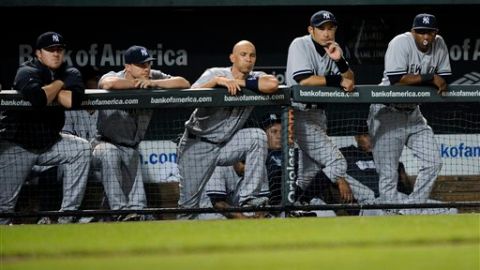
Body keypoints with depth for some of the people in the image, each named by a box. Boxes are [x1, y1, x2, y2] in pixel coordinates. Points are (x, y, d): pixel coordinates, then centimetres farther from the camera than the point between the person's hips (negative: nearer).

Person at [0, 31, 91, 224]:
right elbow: (38, 99, -37)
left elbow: (75, 100, -22)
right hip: (17, 146, -5)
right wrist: (57, 84, -19)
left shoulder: (70, 74, 0)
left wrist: (48, 91, -18)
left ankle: (67, 215, -9)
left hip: (49, 142, 6)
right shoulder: (27, 72, -15)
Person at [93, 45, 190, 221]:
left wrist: (154, 83, -22)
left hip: (131, 149, 4)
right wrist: (138, 83, -22)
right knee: (110, 153, -38)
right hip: (105, 145, -4)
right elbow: (108, 84, -37)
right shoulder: (114, 76, -11)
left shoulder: (154, 77, 1)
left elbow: (184, 83, -9)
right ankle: (121, 210, -41)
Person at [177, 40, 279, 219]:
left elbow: (272, 84, -28)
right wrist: (217, 81, -34)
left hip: (226, 145, 3)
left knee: (257, 136, -24)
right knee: (189, 202, -4)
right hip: (197, 145, -2)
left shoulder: (254, 79, -3)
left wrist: (240, 82, -22)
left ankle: (248, 199, -21)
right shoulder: (215, 73, -9)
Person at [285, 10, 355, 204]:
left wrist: (339, 61, -19)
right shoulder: (300, 45, -15)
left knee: (311, 166, 14)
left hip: (317, 113, 8)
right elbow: (304, 81, -26)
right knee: (335, 163, -14)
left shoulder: (332, 49, 6)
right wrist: (338, 81, -22)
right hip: (300, 113, -8)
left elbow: (349, 82, 0)